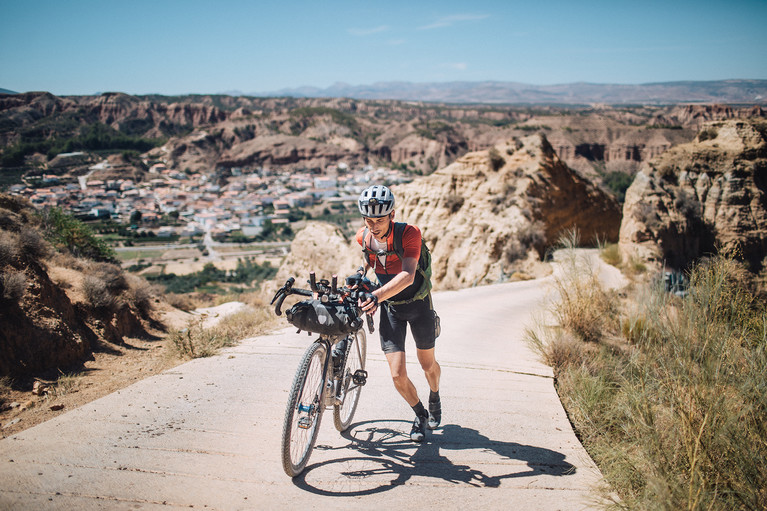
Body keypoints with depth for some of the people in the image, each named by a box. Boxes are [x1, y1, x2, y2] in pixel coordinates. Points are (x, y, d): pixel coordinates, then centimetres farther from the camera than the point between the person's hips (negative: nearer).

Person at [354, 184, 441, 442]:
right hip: (389, 308, 2)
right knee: (397, 375, -7)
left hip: (418, 304, -2)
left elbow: (407, 276, -42)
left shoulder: (409, 233, -27)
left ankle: (435, 398, 52)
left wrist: (376, 295, -55)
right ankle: (420, 414, 23)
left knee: (428, 364, 17)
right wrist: (362, 271, -4)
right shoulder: (363, 236, -13)